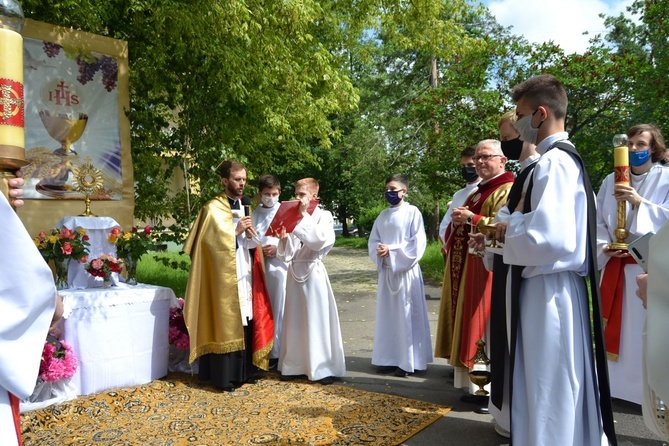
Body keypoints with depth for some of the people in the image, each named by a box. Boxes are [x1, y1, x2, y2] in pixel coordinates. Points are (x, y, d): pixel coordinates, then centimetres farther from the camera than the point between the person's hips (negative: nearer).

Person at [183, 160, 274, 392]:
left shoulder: (243, 207, 16)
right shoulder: (213, 208, -8)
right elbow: (212, 241, -16)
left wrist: (250, 233, -1)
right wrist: (237, 231, -16)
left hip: (245, 275, 7)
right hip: (225, 278, -7)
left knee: (246, 322, 10)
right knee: (227, 323, -2)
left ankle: (244, 371, 21)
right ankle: (225, 375, 7)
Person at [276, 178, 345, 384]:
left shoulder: (323, 216, -3)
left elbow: (319, 239, -21)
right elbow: (287, 254, 7)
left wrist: (304, 216, -15)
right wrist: (283, 238, -13)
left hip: (314, 272, -4)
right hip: (295, 272, 5)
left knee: (317, 319, 0)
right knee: (295, 320, 9)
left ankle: (323, 368, 9)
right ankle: (295, 365, 20)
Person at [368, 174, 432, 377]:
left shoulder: (412, 212, -5)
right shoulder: (383, 215, 12)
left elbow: (418, 243, -12)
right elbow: (372, 241, 12)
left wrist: (392, 250, -16)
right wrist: (378, 252, -10)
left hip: (406, 271, -6)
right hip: (386, 271, 6)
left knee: (406, 315, -1)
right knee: (387, 315, 9)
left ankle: (408, 361, 8)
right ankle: (390, 358, 19)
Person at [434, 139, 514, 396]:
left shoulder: (507, 190, -8)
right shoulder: (478, 191, 21)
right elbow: (457, 230, 22)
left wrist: (472, 218, -20)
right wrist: (456, 221, 0)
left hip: (485, 266, -10)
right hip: (464, 266, 10)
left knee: (482, 323, -7)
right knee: (467, 322, 11)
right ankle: (473, 381, 20)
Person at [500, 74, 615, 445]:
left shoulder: (552, 162, -18)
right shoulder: (565, 158, 14)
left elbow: (546, 238, -28)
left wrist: (510, 227, -10)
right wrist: (515, 227, 7)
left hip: (547, 292, -10)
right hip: (552, 288, 10)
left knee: (549, 391, 3)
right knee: (560, 390, 22)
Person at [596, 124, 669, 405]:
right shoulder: (611, 180, 11)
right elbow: (598, 221, 8)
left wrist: (640, 202, -18)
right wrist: (604, 246, -7)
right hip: (616, 267, 4)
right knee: (616, 330, 11)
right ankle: (615, 384, 24)